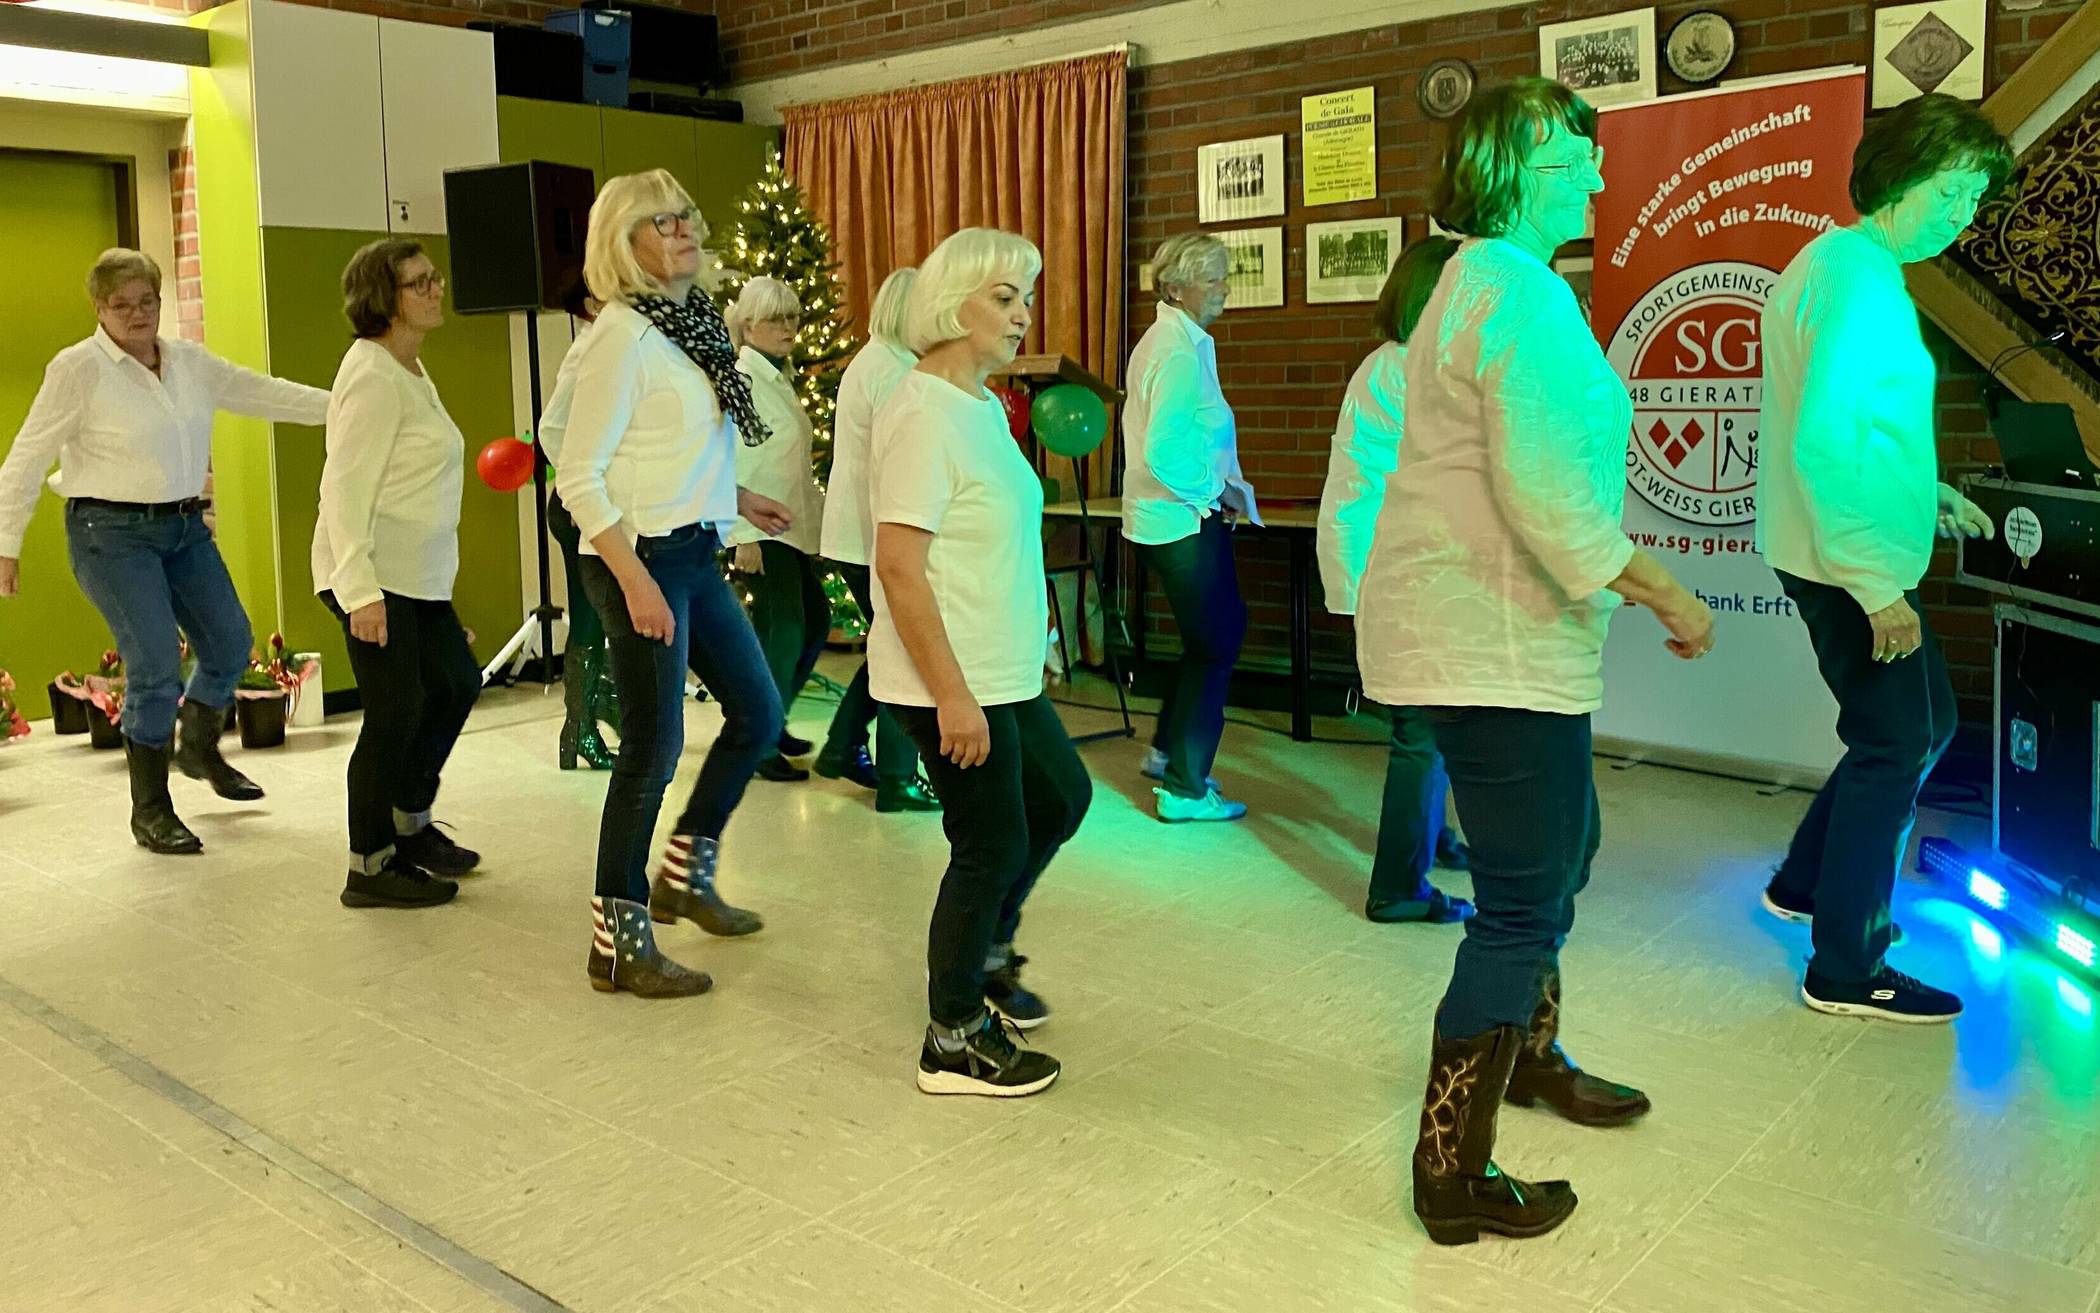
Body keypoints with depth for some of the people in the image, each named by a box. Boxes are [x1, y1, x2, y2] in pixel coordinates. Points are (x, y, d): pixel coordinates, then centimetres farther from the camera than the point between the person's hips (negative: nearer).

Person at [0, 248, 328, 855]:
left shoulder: (189, 361, 7)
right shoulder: (78, 367, -9)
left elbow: (262, 393, 12)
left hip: (186, 527, 7)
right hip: (113, 533, -6)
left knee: (230, 646, 11)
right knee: (156, 668, -11)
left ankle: (199, 749, 40)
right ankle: (150, 811, 5)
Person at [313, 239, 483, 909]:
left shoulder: (411, 371, 15)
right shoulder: (373, 376, -15)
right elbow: (345, 487, -21)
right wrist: (361, 589, -26)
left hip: (416, 575, 10)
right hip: (374, 577, -10)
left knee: (456, 683, 17)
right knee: (396, 712, -5)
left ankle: (410, 823, 33)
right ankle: (370, 868, 8)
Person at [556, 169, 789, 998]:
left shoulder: (693, 322, 10)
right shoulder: (622, 336, -14)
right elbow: (578, 475, -17)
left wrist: (735, 497, 17)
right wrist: (636, 581, -23)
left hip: (694, 553, 9)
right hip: (640, 557, -9)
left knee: (758, 714, 16)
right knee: (653, 746, -3)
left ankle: (686, 875, 33)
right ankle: (617, 944, 11)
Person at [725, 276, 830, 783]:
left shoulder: (780, 379, 16)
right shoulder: (741, 381, -11)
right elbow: (732, 465, -17)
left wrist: (816, 518, 18)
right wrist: (743, 536, -20)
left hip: (794, 526, 9)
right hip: (761, 528, -9)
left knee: (815, 619, 12)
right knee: (784, 628, -9)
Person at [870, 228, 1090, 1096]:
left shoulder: (982, 406, 11)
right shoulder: (925, 416, -18)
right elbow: (899, 567, -23)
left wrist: (991, 678, 18)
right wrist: (952, 695, -24)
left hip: (1003, 674, 10)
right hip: (952, 685, -10)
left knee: (1061, 799, 21)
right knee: (993, 845, 1)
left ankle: (983, 952, 39)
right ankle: (956, 1042, 18)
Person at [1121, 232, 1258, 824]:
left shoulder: (1161, 341, 13)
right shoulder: (1182, 352, -19)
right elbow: (1166, 453, -26)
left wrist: (1218, 486, 13)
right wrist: (1219, 491, -13)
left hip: (1160, 517, 10)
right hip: (1186, 523, -10)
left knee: (1222, 629, 22)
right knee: (1214, 647, 0)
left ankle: (1168, 754, 32)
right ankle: (1184, 789, 7)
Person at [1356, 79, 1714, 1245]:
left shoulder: (1479, 280, 17)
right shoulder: (1524, 291, -17)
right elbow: (1547, 495, -25)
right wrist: (1668, 594, -15)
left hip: (1471, 625, 11)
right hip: (1494, 644, -11)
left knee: (1561, 848, 26)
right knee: (1523, 904, -3)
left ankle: (1528, 1055, 46)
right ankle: (1454, 1180, 7)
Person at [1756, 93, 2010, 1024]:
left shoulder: (1835, 264, 14)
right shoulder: (1861, 283, -18)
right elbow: (1823, 443, -27)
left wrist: (1924, 493, 19)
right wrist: (1877, 584, -25)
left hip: (1839, 556, 10)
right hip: (1854, 565, -10)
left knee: (1921, 724, 21)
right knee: (1895, 748, 0)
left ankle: (1808, 882, 33)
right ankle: (1845, 971, 11)